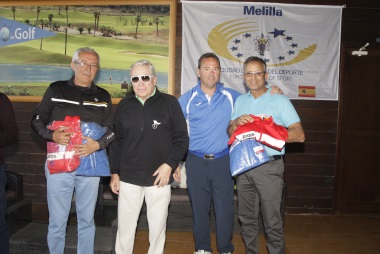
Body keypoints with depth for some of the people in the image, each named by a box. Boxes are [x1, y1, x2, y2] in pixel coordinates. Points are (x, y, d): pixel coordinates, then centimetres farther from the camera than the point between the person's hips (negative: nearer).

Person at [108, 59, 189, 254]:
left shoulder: (169, 103, -3)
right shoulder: (124, 105, 7)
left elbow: (181, 138, -2)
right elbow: (117, 141, 11)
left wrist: (169, 164, -11)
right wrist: (115, 173, 10)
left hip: (159, 178, -2)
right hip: (128, 178, 2)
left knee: (158, 226, 11)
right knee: (125, 225, 10)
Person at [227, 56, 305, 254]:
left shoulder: (280, 101, -3)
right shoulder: (240, 101, 13)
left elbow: (299, 135, -10)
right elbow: (230, 132, 11)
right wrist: (237, 122, -11)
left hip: (269, 167, -4)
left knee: (272, 222, 1)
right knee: (247, 219, 16)